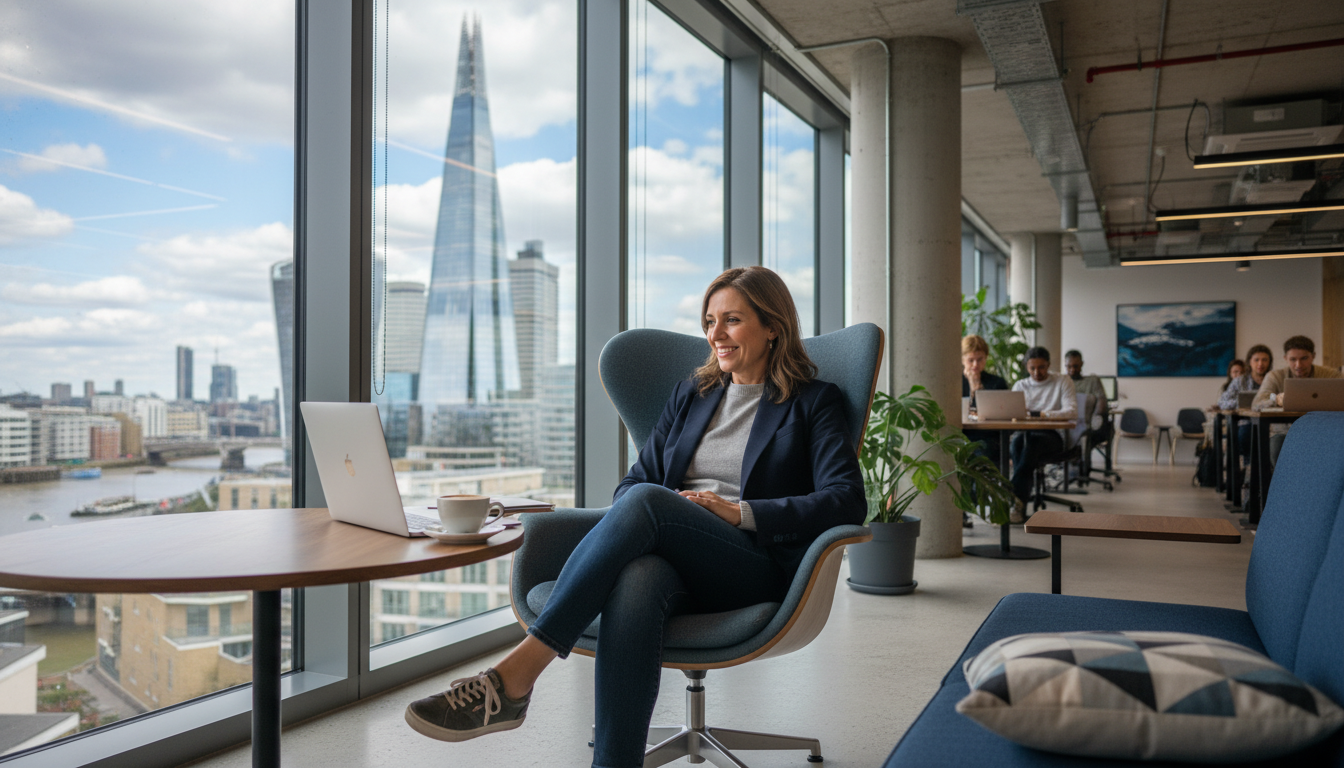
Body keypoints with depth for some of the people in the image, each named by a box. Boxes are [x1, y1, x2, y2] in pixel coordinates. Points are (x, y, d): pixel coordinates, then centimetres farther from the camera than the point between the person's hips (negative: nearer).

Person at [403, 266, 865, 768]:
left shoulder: (814, 403, 10)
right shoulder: (690, 395, 24)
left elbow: (847, 501, -4)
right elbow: (634, 479, 20)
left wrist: (740, 512, -13)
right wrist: (632, 515, -5)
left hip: (759, 570, -3)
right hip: (671, 562, 4)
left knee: (646, 500, -33)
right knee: (637, 580, -37)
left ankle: (513, 678, -35)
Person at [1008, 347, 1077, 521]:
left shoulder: (1063, 381, 6)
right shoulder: (1020, 386, 16)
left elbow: (1072, 412, -9)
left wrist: (1038, 414, -18)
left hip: (1052, 436, -2)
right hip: (1025, 432, 2)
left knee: (1033, 441, -38)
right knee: (1018, 440, -36)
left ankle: (1013, 496, -44)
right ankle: (1020, 504, -44)